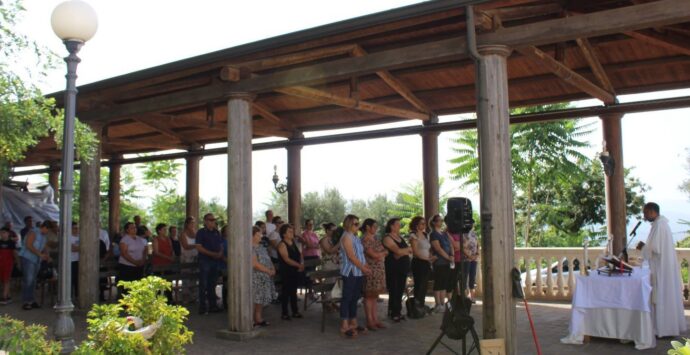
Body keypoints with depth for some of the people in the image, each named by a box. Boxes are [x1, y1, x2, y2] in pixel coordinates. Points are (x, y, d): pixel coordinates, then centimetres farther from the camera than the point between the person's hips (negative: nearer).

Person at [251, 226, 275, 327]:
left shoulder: (261, 247, 15)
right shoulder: (250, 248, -15)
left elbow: (268, 259, 18)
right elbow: (255, 264, -21)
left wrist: (273, 269, 0)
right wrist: (269, 271, -15)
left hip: (264, 278, 9)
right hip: (255, 278, -9)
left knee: (262, 300, 13)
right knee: (255, 300, -5)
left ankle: (259, 319, 20)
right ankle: (252, 321, 1)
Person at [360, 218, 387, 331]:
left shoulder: (375, 239, 15)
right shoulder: (364, 240, -11)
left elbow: (384, 250, 17)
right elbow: (374, 255, -14)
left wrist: (380, 255, -4)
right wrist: (384, 253, 2)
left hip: (379, 270, 8)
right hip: (370, 270, -8)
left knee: (374, 296, 10)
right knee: (369, 296, -2)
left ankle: (375, 319, 14)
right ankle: (369, 321, 3)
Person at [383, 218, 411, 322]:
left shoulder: (400, 237, 15)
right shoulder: (387, 238, -10)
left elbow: (409, 251, 8)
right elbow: (398, 251, -20)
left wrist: (402, 252, -13)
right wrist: (408, 249, -3)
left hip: (403, 268, 7)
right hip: (393, 269, -7)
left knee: (400, 291, 9)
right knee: (394, 291, -2)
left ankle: (398, 312, 17)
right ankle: (394, 313, 7)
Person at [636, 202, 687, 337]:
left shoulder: (658, 225, -20)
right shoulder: (662, 223, 12)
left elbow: (655, 249, -23)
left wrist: (642, 247, -6)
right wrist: (646, 246, 11)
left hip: (661, 268, -10)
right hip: (666, 266, 10)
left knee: (661, 297, -2)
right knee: (668, 296, 15)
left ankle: (664, 329, 4)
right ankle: (672, 326, 24)